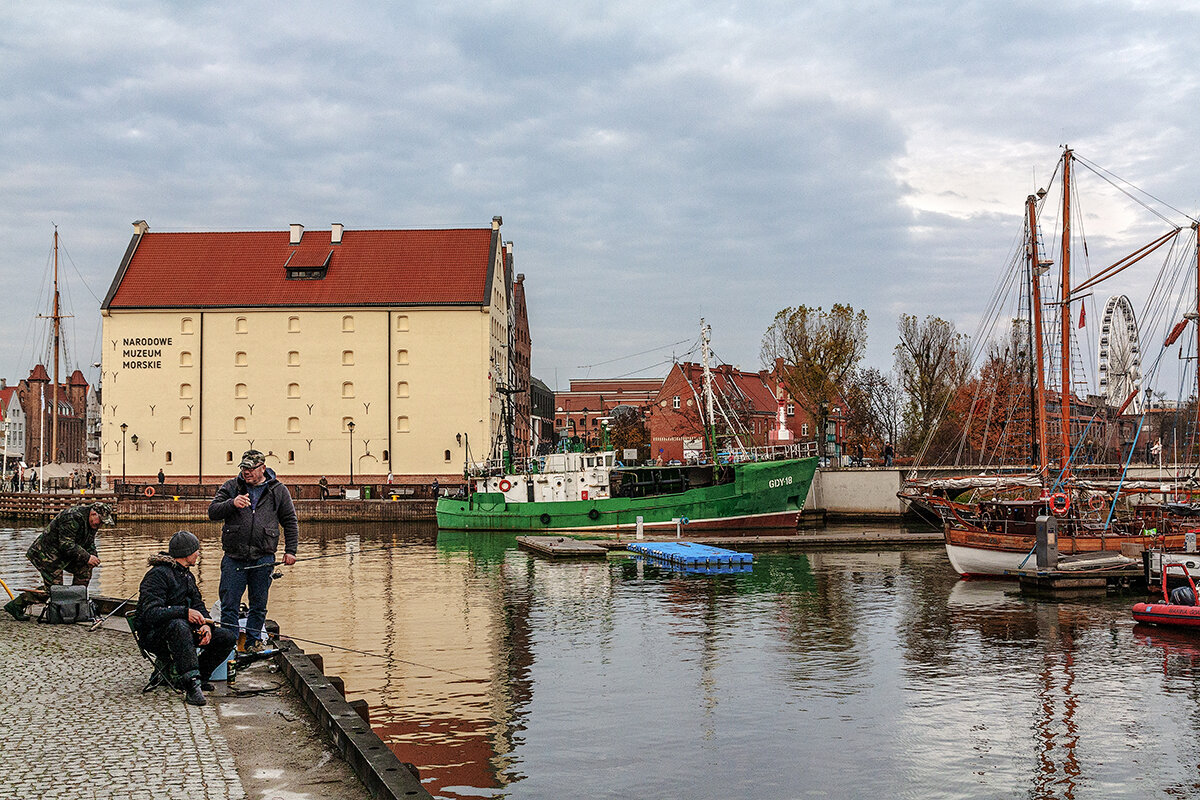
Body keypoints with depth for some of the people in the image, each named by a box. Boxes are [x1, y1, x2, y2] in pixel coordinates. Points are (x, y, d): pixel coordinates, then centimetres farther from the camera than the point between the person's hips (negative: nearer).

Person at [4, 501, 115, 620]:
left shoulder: (92, 522, 4)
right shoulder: (72, 517, -27)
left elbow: (89, 544, 13)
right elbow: (66, 545, -29)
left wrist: (94, 557, -7)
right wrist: (86, 557, -27)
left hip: (62, 554, 9)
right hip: (46, 554, -9)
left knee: (85, 567, -2)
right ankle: (16, 605, -1)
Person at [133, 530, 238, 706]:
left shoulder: (188, 576, 15)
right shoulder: (158, 574, -16)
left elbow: (198, 605, 12)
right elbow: (150, 613, -27)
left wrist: (206, 624, -10)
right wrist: (185, 612, -37)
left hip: (184, 628, 8)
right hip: (154, 635, -8)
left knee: (228, 637, -8)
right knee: (179, 625, -43)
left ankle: (197, 677, 2)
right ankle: (192, 685, -42)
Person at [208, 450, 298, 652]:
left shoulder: (278, 491, 7)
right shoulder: (230, 487, 7)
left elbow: (290, 522, 11)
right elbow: (212, 512, 1)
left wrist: (290, 550, 4)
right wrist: (232, 504, -17)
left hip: (263, 558, 0)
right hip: (234, 557, 0)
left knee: (259, 605, 7)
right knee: (229, 604, -1)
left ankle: (253, 642, 19)